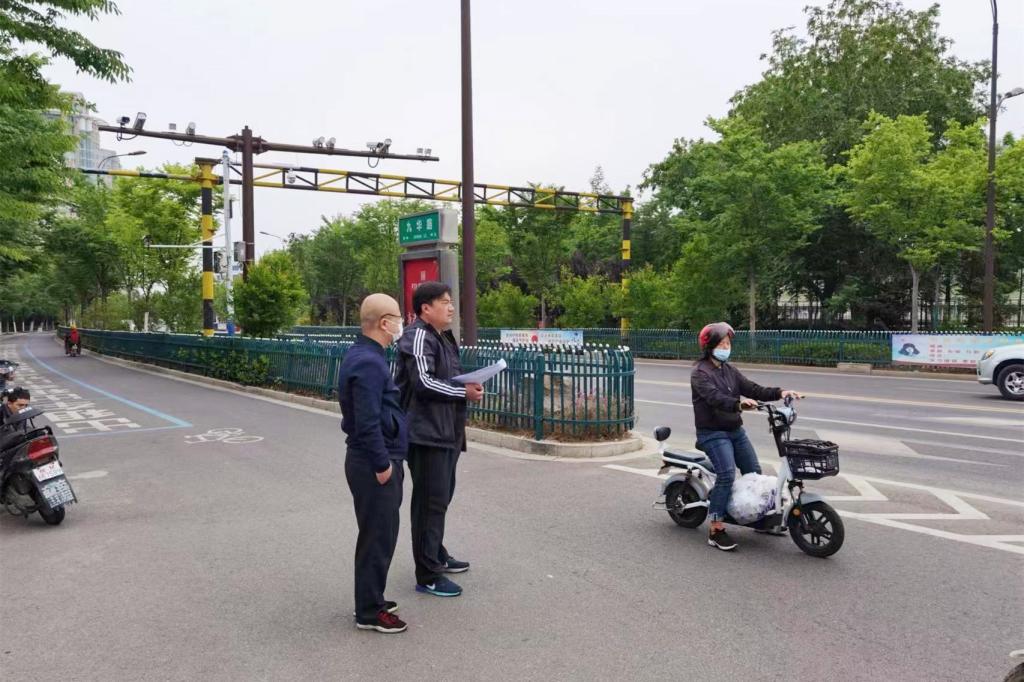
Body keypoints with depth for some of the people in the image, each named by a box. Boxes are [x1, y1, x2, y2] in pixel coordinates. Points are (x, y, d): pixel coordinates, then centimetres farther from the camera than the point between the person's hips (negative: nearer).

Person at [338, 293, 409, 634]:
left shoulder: (365, 356, 11)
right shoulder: (368, 363, -22)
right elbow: (367, 423, -25)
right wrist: (382, 465, -18)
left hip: (374, 460, 10)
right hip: (374, 464, -10)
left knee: (380, 534, 19)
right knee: (378, 536, 1)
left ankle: (371, 600, 32)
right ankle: (370, 613, 14)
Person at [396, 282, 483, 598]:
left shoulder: (443, 337, 19)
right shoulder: (418, 336, -14)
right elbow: (423, 382, -23)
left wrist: (470, 386, 7)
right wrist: (464, 392, -14)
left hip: (446, 431, 10)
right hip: (427, 433, -10)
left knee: (442, 497, 20)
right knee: (431, 501, -6)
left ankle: (437, 555, 36)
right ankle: (428, 576, 2)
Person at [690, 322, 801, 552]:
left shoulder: (729, 370, 14)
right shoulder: (700, 372, -11)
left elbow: (751, 389, 5)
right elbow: (714, 397, -28)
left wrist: (779, 393, -10)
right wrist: (738, 403, -46)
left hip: (735, 430, 8)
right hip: (712, 432, -8)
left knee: (754, 473, 11)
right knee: (727, 475, -23)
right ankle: (716, 530, -18)